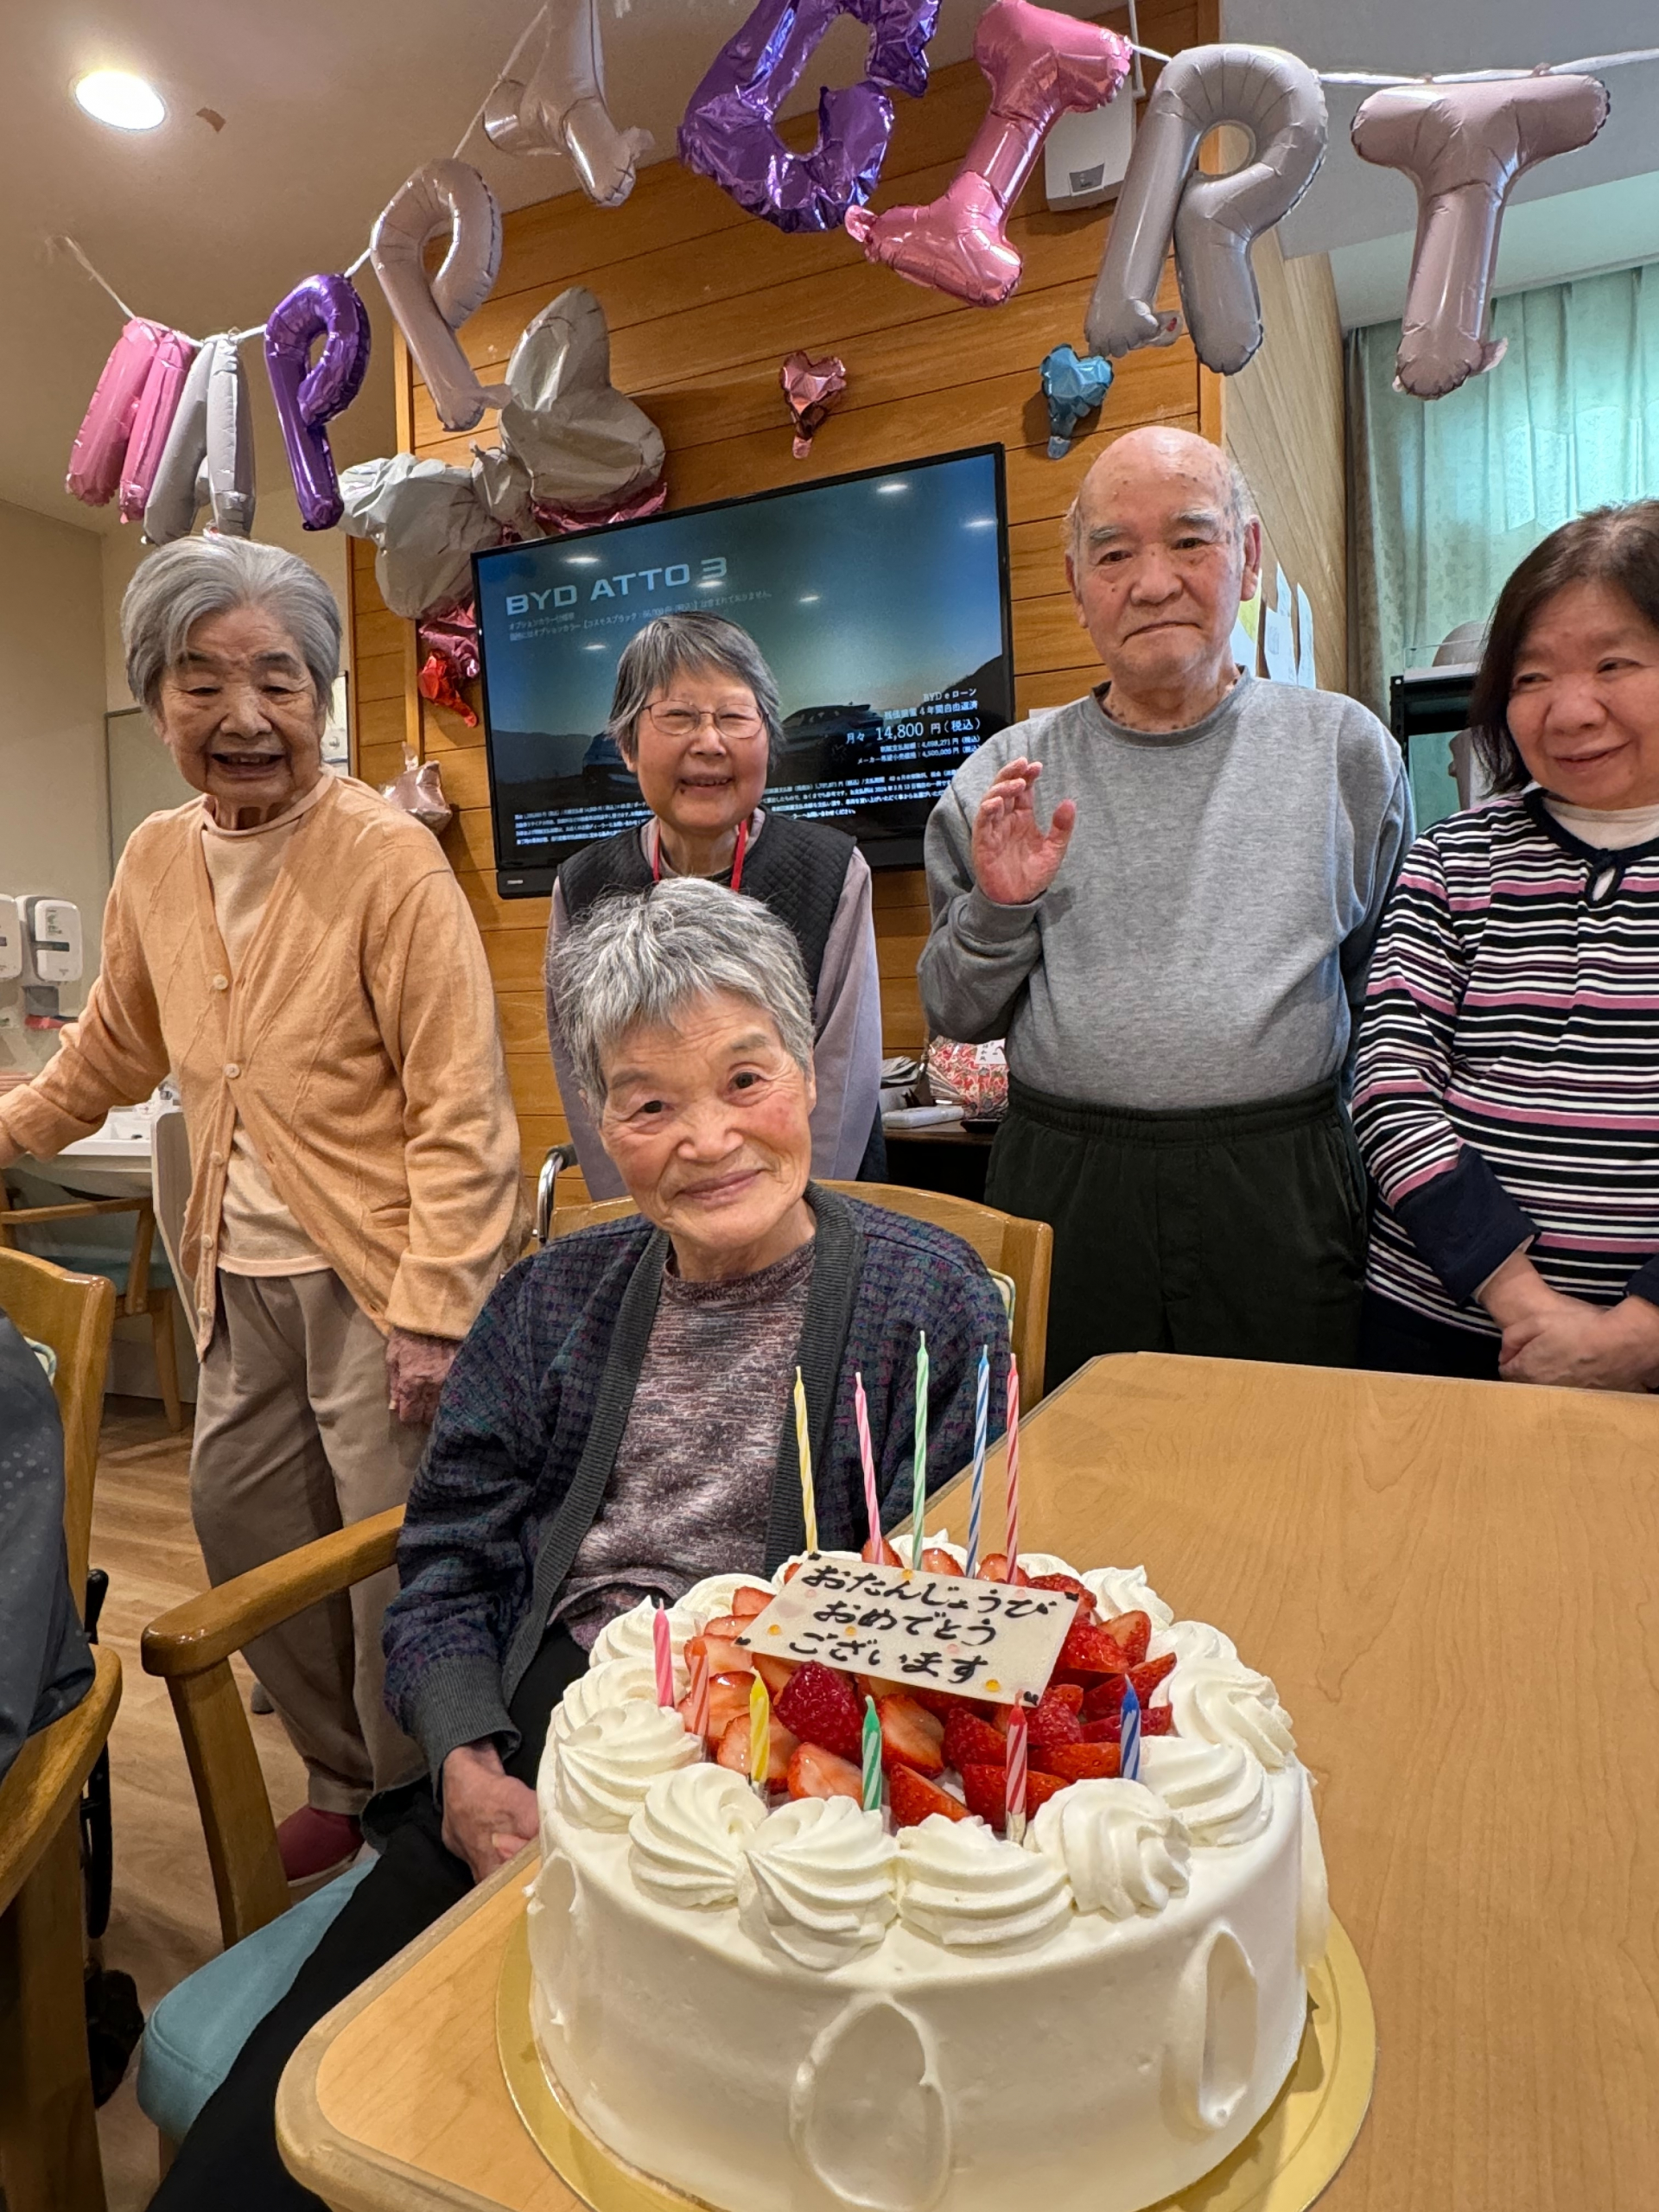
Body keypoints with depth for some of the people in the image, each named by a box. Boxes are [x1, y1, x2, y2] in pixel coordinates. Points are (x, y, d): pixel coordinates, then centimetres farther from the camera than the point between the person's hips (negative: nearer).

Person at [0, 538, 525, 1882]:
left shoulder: (389, 858, -14)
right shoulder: (155, 863, 6)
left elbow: (458, 1107, -16)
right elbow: (116, 1051, 24)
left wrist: (433, 1308, -18)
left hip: (379, 1278, -7)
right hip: (242, 1279, 7)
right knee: (243, 1527, 17)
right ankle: (344, 1780, 41)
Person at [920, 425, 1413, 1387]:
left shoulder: (1345, 746, 2)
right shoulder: (1009, 777, 3)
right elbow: (958, 1019, 7)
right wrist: (998, 910, -10)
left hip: (1280, 1198, 0)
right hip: (1064, 1192, 1)